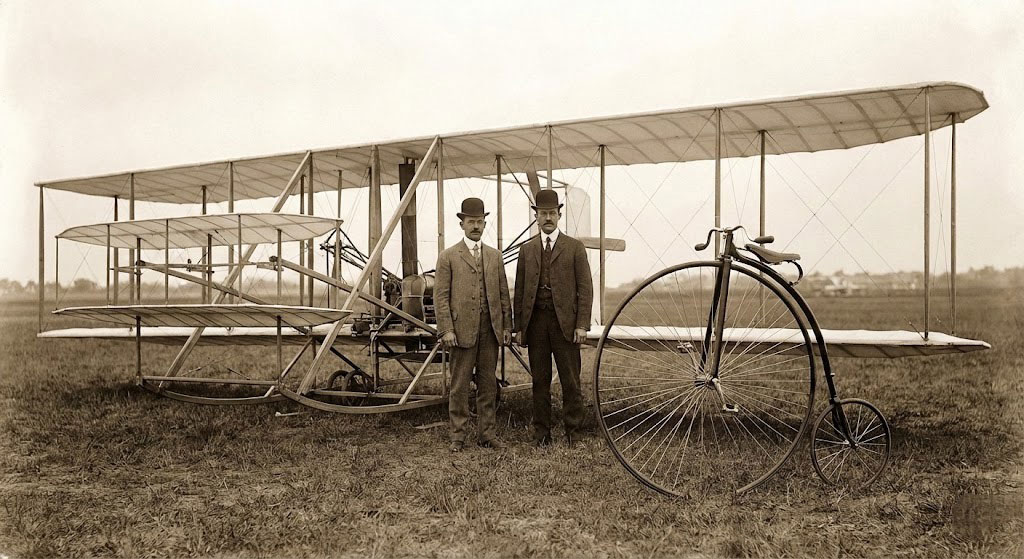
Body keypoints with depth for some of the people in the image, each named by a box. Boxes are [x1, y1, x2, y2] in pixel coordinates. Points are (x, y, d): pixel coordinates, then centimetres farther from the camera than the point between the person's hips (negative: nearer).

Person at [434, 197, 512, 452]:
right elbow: (441, 296, -2)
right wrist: (446, 330, -10)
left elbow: (503, 294, 14)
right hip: (462, 329, -3)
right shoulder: (448, 256, 2)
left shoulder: (495, 256, 14)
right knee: (459, 385, 2)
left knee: (488, 383, 8)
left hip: (491, 329, 4)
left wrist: (507, 326, 6)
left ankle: (486, 433, 17)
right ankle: (458, 435, 11)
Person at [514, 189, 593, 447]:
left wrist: (582, 324, -8)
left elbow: (585, 288, 0)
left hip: (565, 322, -2)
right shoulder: (526, 249, 13)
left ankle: (573, 433, 12)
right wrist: (519, 327, 6)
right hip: (535, 322, 3)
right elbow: (520, 290, 11)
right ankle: (541, 433, 17)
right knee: (540, 381, 8)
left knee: (570, 381, 1)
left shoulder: (575, 247, 5)